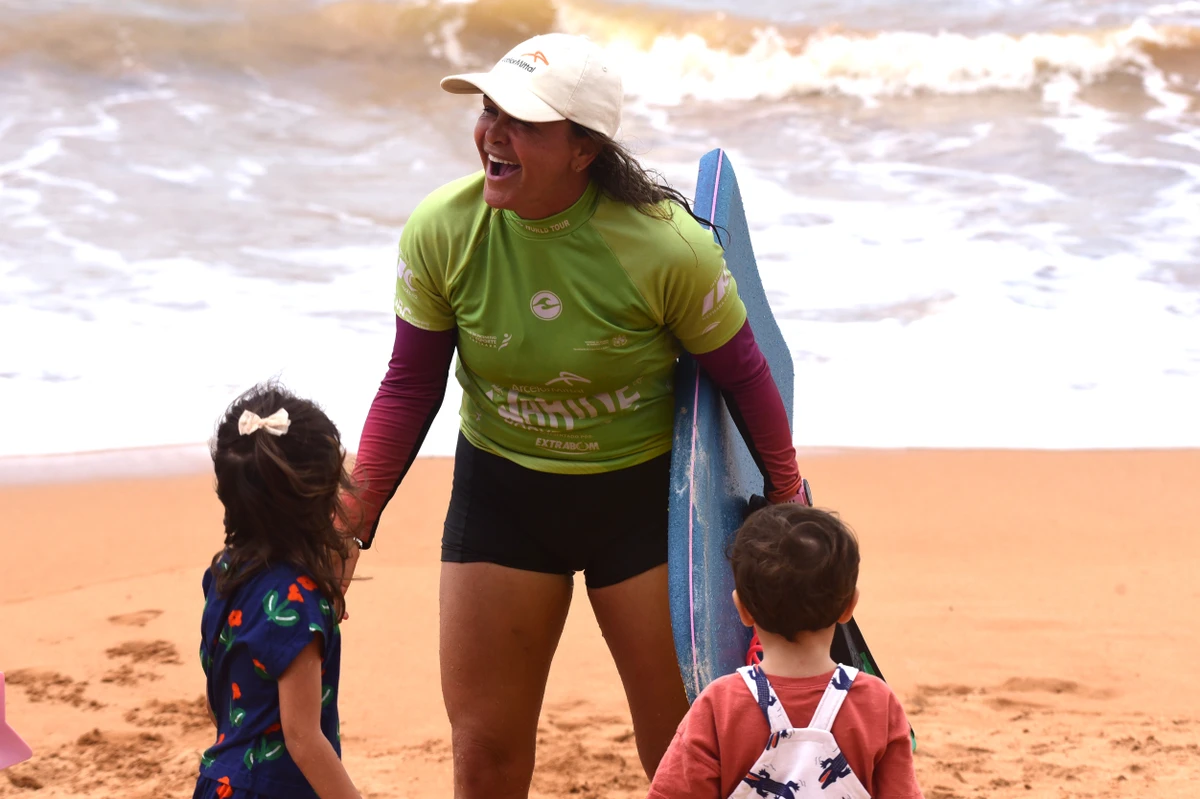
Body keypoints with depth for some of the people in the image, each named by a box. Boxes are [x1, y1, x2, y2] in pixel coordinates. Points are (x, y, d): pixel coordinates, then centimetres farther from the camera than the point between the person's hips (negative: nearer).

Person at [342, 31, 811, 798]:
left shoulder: (666, 245, -22)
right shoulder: (441, 231, -15)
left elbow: (744, 377, -7)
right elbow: (410, 389, -3)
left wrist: (789, 507, 2)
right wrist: (352, 526, -4)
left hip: (643, 495, -2)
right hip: (501, 495, 2)